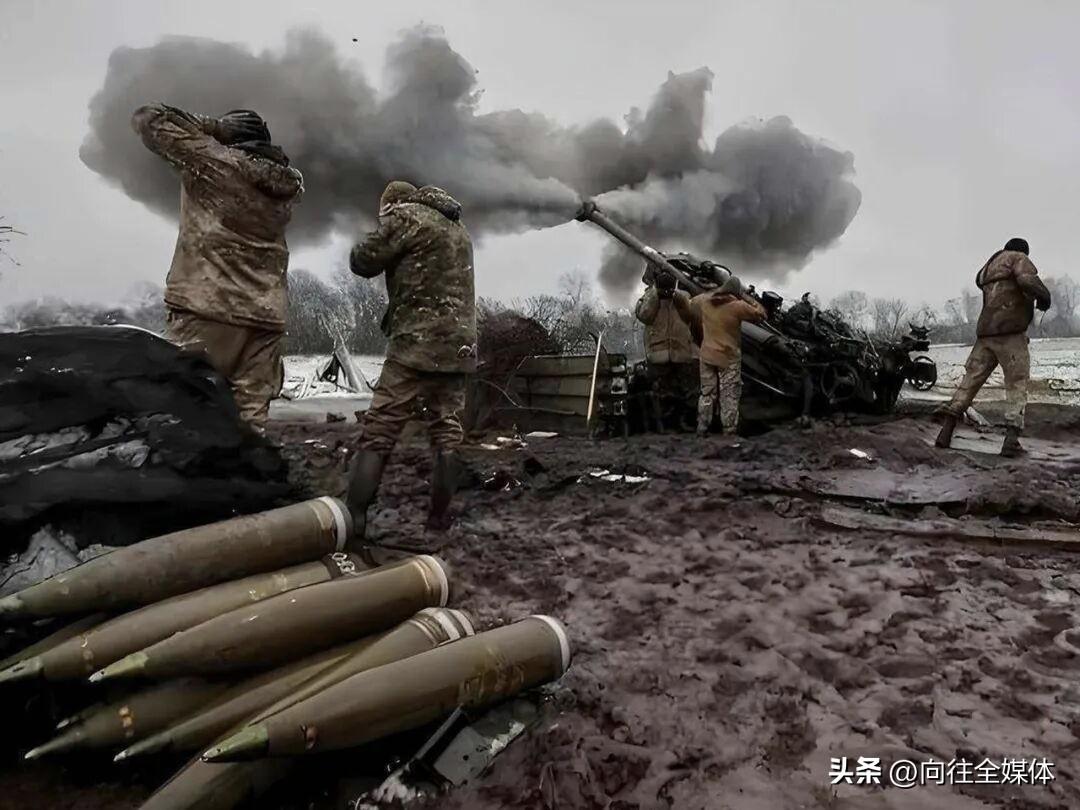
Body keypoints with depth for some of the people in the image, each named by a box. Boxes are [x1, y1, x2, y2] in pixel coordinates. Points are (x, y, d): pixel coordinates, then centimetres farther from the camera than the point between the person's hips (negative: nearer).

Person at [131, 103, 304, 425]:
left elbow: (148, 118, 10)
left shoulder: (213, 160, 1)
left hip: (205, 308, -5)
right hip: (266, 317, 5)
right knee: (251, 416, 2)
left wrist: (214, 127, 11)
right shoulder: (289, 183, 14)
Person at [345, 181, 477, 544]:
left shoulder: (406, 216, -1)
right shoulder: (460, 230, 23)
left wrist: (383, 242, 20)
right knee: (446, 433, 11)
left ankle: (353, 522, -8)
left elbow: (363, 262, 2)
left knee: (378, 433, -5)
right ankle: (439, 517, 13)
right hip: (460, 346, 7)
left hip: (418, 345, -7)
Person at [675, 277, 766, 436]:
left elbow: (686, 306, 17)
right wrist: (746, 298, 1)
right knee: (729, 398, 1)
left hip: (707, 355, 5)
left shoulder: (704, 299, 1)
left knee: (707, 394, 14)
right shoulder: (737, 305, -14)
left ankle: (702, 430, 16)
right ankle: (729, 432, 1)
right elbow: (761, 314, -7)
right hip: (729, 358, -4)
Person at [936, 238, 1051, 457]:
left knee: (970, 381, 6)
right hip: (1010, 332, -6)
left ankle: (946, 431, -3)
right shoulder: (1018, 258, 2)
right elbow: (1028, 280, -18)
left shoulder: (988, 267, 23)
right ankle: (1011, 440, -12)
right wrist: (1044, 295, -1)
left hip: (986, 333, 6)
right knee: (1017, 385, -1)